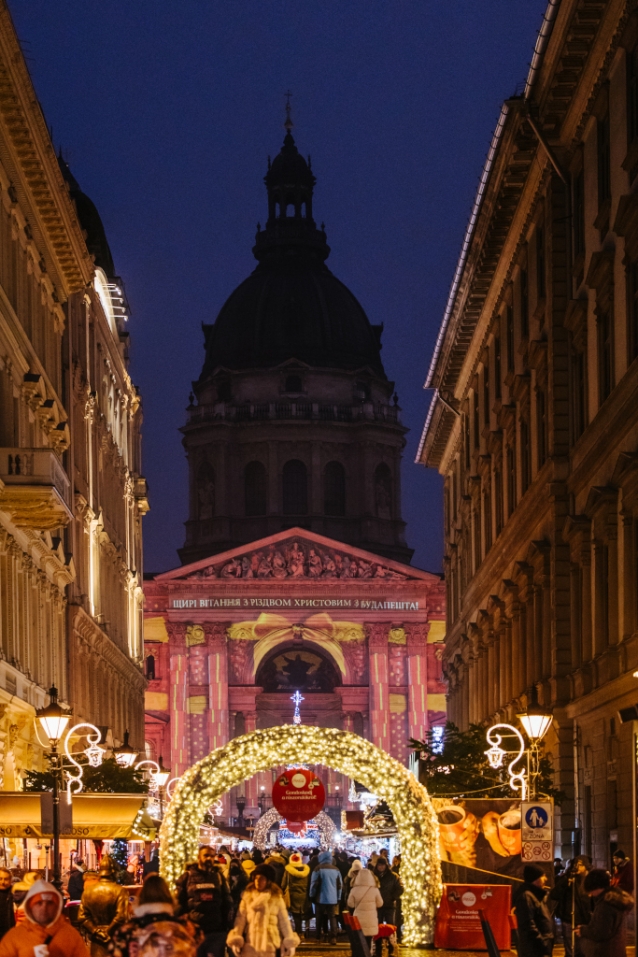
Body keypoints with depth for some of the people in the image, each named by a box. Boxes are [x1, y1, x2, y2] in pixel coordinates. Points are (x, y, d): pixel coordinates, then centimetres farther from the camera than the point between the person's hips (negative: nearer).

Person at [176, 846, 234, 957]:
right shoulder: (187, 877, 4)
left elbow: (227, 903, 15)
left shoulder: (219, 876, 12)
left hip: (217, 932, 2)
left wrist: (228, 925, 8)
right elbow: (179, 903, 4)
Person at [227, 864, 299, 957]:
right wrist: (235, 940, -7)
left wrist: (290, 943, -1)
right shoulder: (248, 896, 4)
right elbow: (241, 919, 1)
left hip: (269, 944, -1)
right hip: (250, 944, 1)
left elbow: (284, 921, 3)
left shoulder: (276, 898, 2)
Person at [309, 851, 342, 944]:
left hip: (321, 898, -3)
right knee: (332, 918, 2)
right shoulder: (336, 869, 4)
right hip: (333, 899, 3)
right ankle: (333, 938, -8)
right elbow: (340, 885, 8)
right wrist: (338, 897, 16)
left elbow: (314, 884, -8)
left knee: (320, 919, 8)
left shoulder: (318, 869, -8)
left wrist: (312, 896, 4)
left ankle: (318, 938, 8)